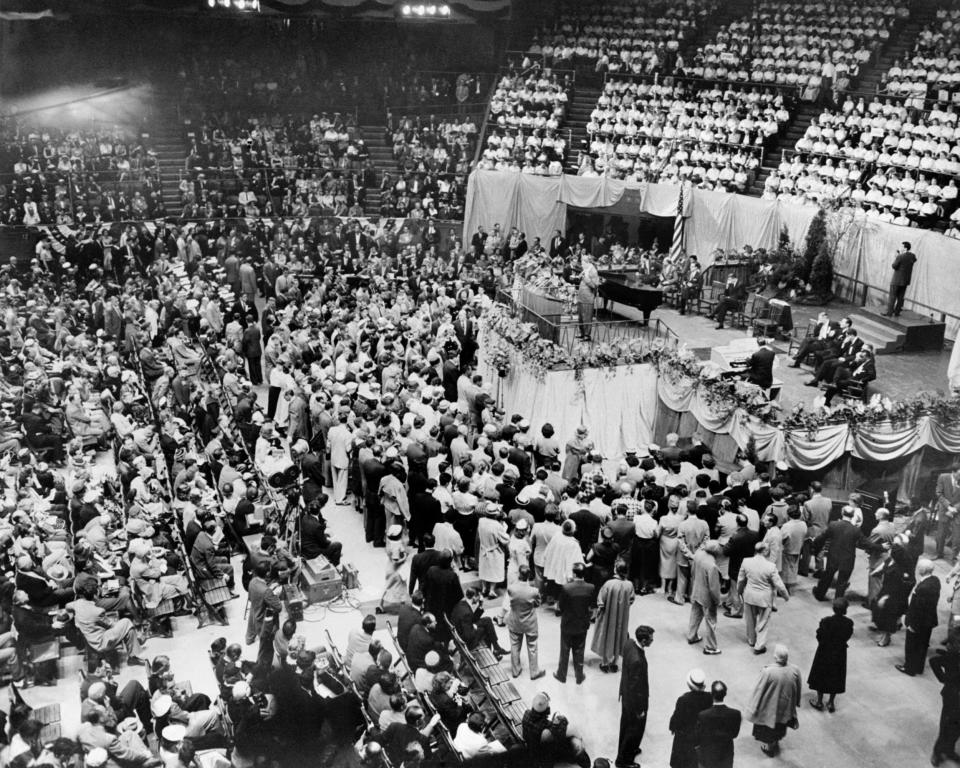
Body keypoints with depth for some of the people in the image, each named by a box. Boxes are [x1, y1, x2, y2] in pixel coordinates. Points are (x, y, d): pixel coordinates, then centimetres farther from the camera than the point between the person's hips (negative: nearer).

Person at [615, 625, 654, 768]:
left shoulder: (629, 645, -12)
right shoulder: (637, 660, -39)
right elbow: (635, 687, -29)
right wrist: (639, 709, -16)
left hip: (626, 694, 8)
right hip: (635, 699, -8)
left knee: (626, 724, 29)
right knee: (635, 729, 14)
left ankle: (626, 749, 51)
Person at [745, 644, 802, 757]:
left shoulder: (768, 672, -33)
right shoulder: (795, 670, -22)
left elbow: (759, 690, -20)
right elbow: (799, 689, -5)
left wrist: (753, 708, -5)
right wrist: (795, 703, 15)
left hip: (770, 708, -3)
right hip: (786, 708, 3)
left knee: (768, 725, 24)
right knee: (780, 726, 30)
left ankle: (768, 748, 43)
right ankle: (776, 743, 52)